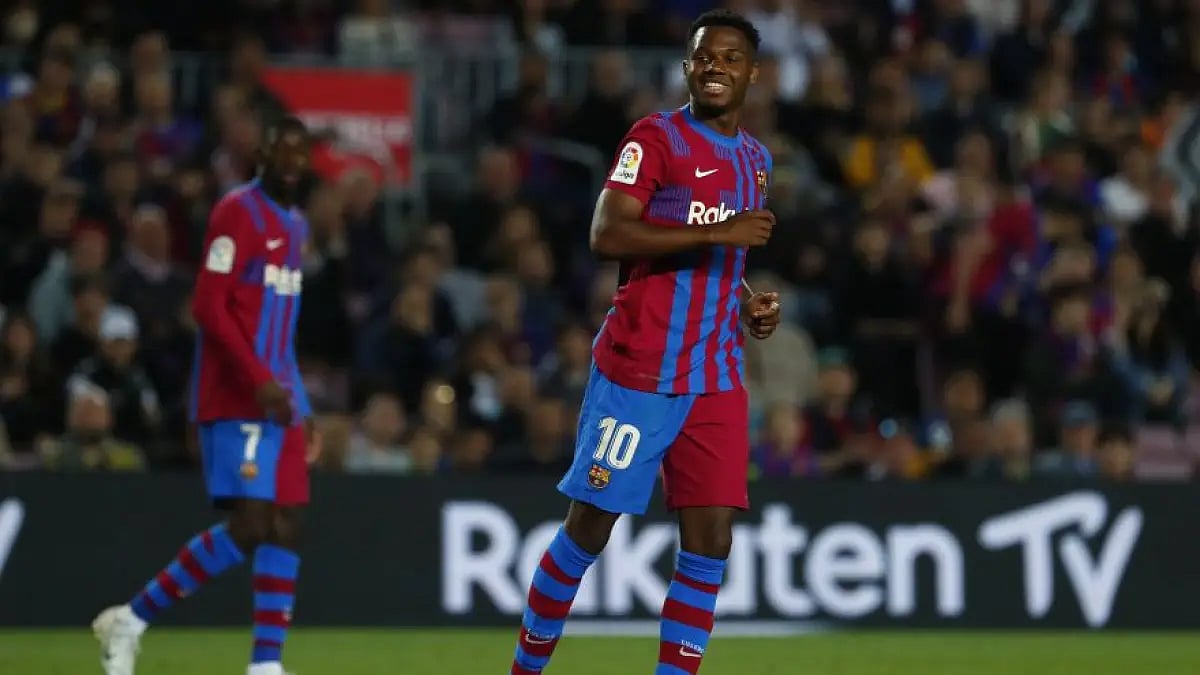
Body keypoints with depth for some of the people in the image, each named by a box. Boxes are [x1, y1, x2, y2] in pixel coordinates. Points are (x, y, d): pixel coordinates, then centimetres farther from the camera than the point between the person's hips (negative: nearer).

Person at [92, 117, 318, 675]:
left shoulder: (295, 224, 18)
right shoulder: (238, 212, -9)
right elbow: (209, 307, -16)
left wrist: (302, 407, 19)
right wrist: (259, 381, -23)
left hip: (278, 396, 9)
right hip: (236, 398, -9)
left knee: (286, 526, 1)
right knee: (248, 525, -15)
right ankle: (131, 619, -3)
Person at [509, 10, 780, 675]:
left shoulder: (755, 159, 16)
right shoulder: (657, 137, -5)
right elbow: (608, 235, -19)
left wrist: (750, 305, 10)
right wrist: (717, 233, -22)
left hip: (716, 381, 6)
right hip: (637, 369, -6)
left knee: (709, 542, -3)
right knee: (589, 527, -1)